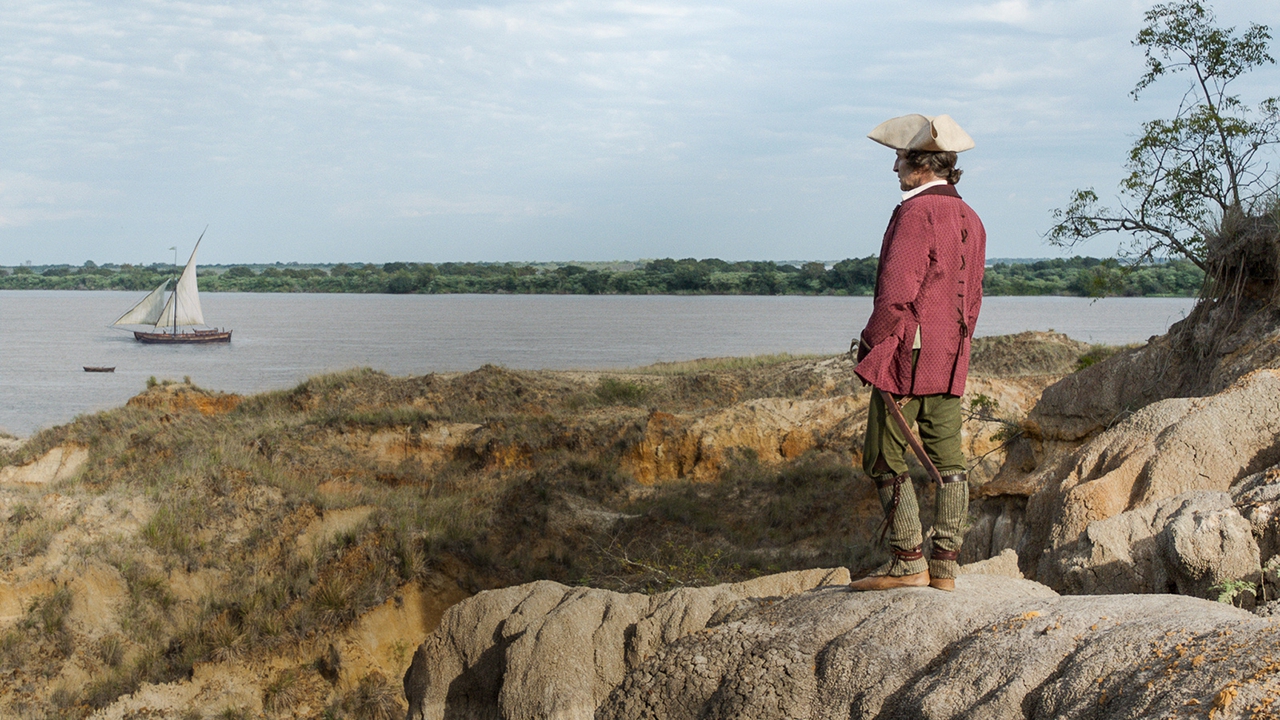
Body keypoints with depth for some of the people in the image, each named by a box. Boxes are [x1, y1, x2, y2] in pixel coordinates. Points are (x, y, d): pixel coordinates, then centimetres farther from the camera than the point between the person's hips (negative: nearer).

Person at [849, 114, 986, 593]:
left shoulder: (916, 212, -14)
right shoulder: (969, 218, 13)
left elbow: (897, 292, -19)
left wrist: (870, 340, -8)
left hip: (905, 355, -9)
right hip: (950, 362, 9)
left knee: (884, 460, -1)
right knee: (947, 460, 7)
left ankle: (908, 563, -2)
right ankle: (945, 565, 10)